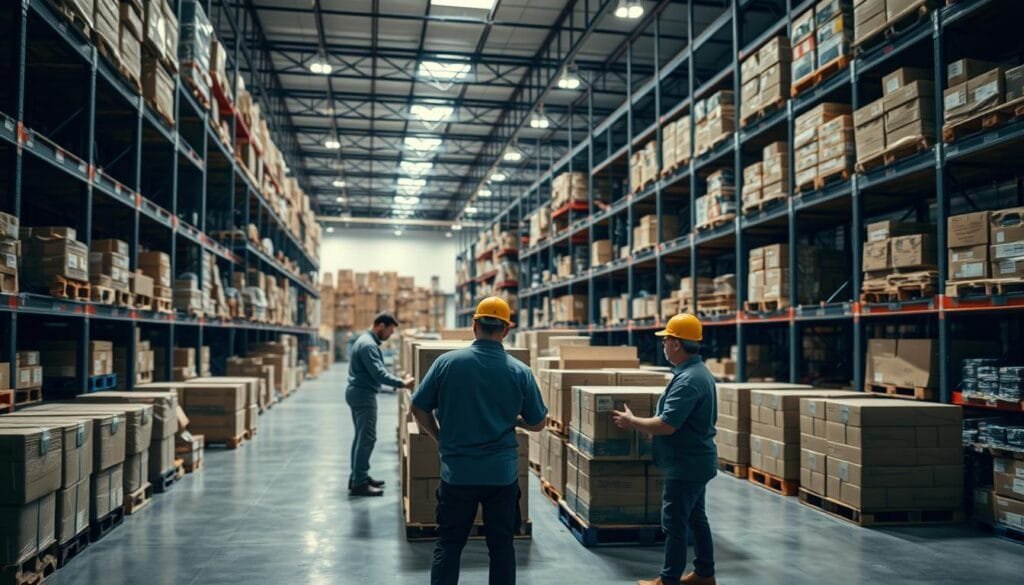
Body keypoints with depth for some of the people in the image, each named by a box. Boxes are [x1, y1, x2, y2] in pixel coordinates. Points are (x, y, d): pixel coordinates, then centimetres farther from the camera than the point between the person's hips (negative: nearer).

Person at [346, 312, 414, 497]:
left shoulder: (366, 341, 15)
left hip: (358, 393, 11)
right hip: (364, 395, -11)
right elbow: (379, 374, -26)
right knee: (367, 438, -8)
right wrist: (402, 383, -24)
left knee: (361, 437, 16)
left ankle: (358, 477, 23)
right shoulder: (368, 345, -19)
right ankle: (359, 483, -6)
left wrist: (399, 381, 16)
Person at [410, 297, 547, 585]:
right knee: (501, 545, 13)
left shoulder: (447, 362, -7)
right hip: (502, 474, 0)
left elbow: (419, 410, -2)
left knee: (448, 545, 12)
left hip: (457, 472, 0)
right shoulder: (520, 371, -6)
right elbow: (537, 423, 3)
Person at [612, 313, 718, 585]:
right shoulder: (700, 371, 9)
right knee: (696, 518, 18)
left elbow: (666, 426, -27)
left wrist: (632, 422, -14)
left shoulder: (688, 380, -25)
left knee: (674, 524, -1)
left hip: (686, 464, -10)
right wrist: (642, 421, 20)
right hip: (697, 460, 10)